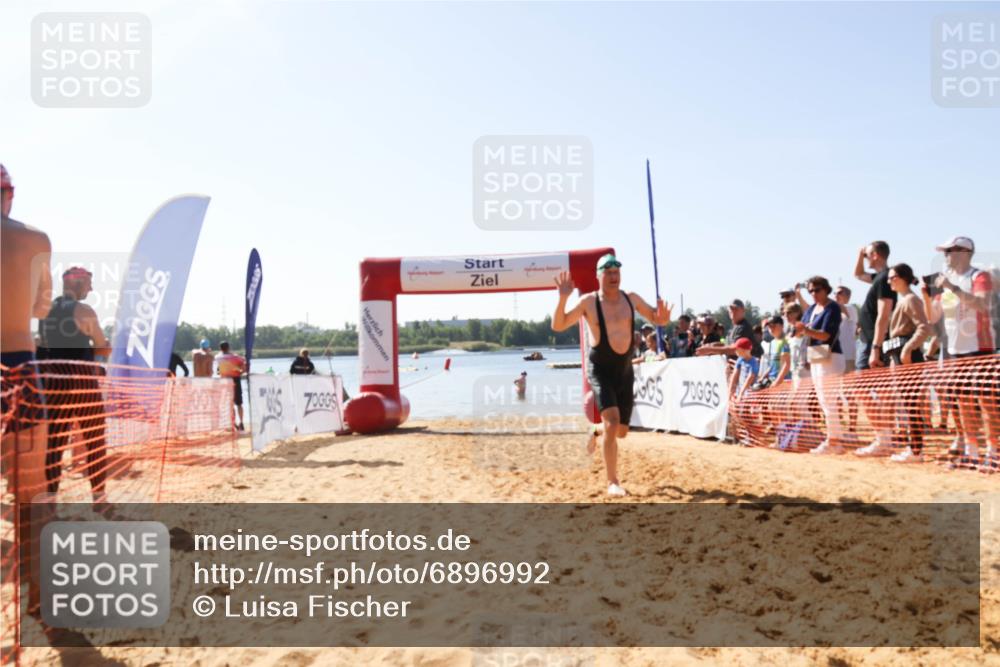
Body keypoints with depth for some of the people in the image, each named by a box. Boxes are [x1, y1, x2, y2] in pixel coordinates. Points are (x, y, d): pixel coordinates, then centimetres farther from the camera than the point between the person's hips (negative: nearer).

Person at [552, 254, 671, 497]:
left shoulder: (631, 298, 2)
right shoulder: (589, 301, -9)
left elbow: (658, 319, 10)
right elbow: (558, 326, -12)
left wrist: (663, 317, -15)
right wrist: (563, 298, -27)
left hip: (625, 370, 5)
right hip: (600, 370, -5)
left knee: (621, 430, 11)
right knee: (612, 422, -22)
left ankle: (596, 432, 48)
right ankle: (612, 482, -10)